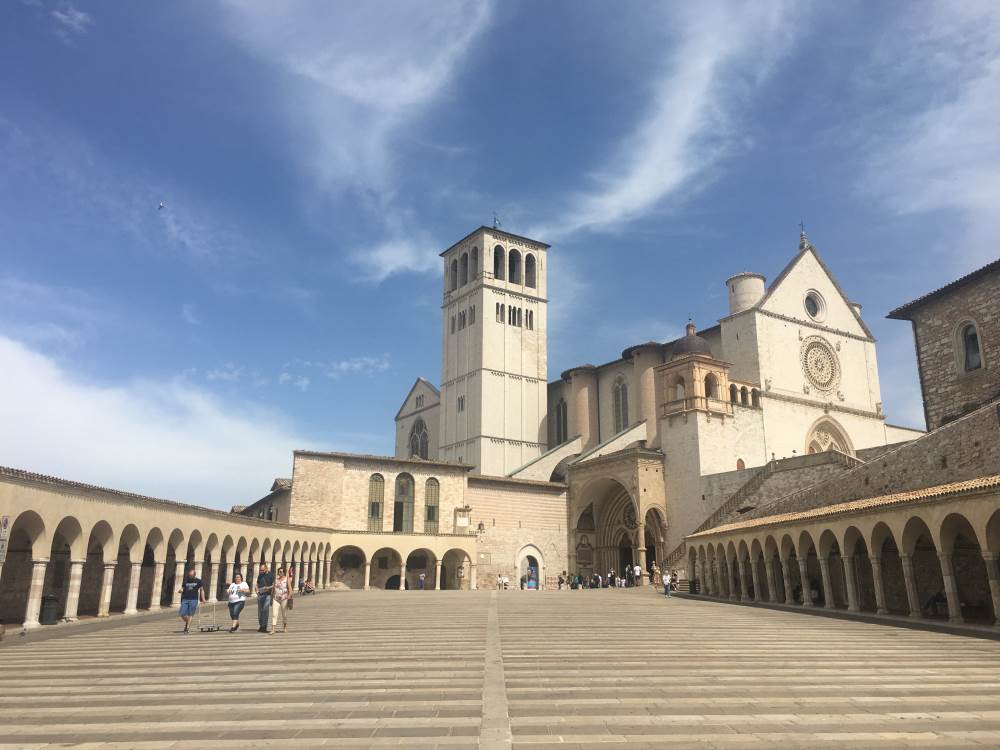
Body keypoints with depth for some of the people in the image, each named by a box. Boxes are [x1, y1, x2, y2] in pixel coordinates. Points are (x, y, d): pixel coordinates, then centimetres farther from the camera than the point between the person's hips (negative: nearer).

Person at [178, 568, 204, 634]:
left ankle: (187, 628, -1)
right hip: (185, 599, 2)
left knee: (190, 615, -6)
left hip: (193, 599, -2)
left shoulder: (198, 581, 5)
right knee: (182, 614, -4)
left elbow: (201, 590, 11)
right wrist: (181, 590, -5)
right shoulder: (185, 580, 10)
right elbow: (182, 589, 18)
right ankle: (187, 623, 24)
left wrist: (203, 598, 3)